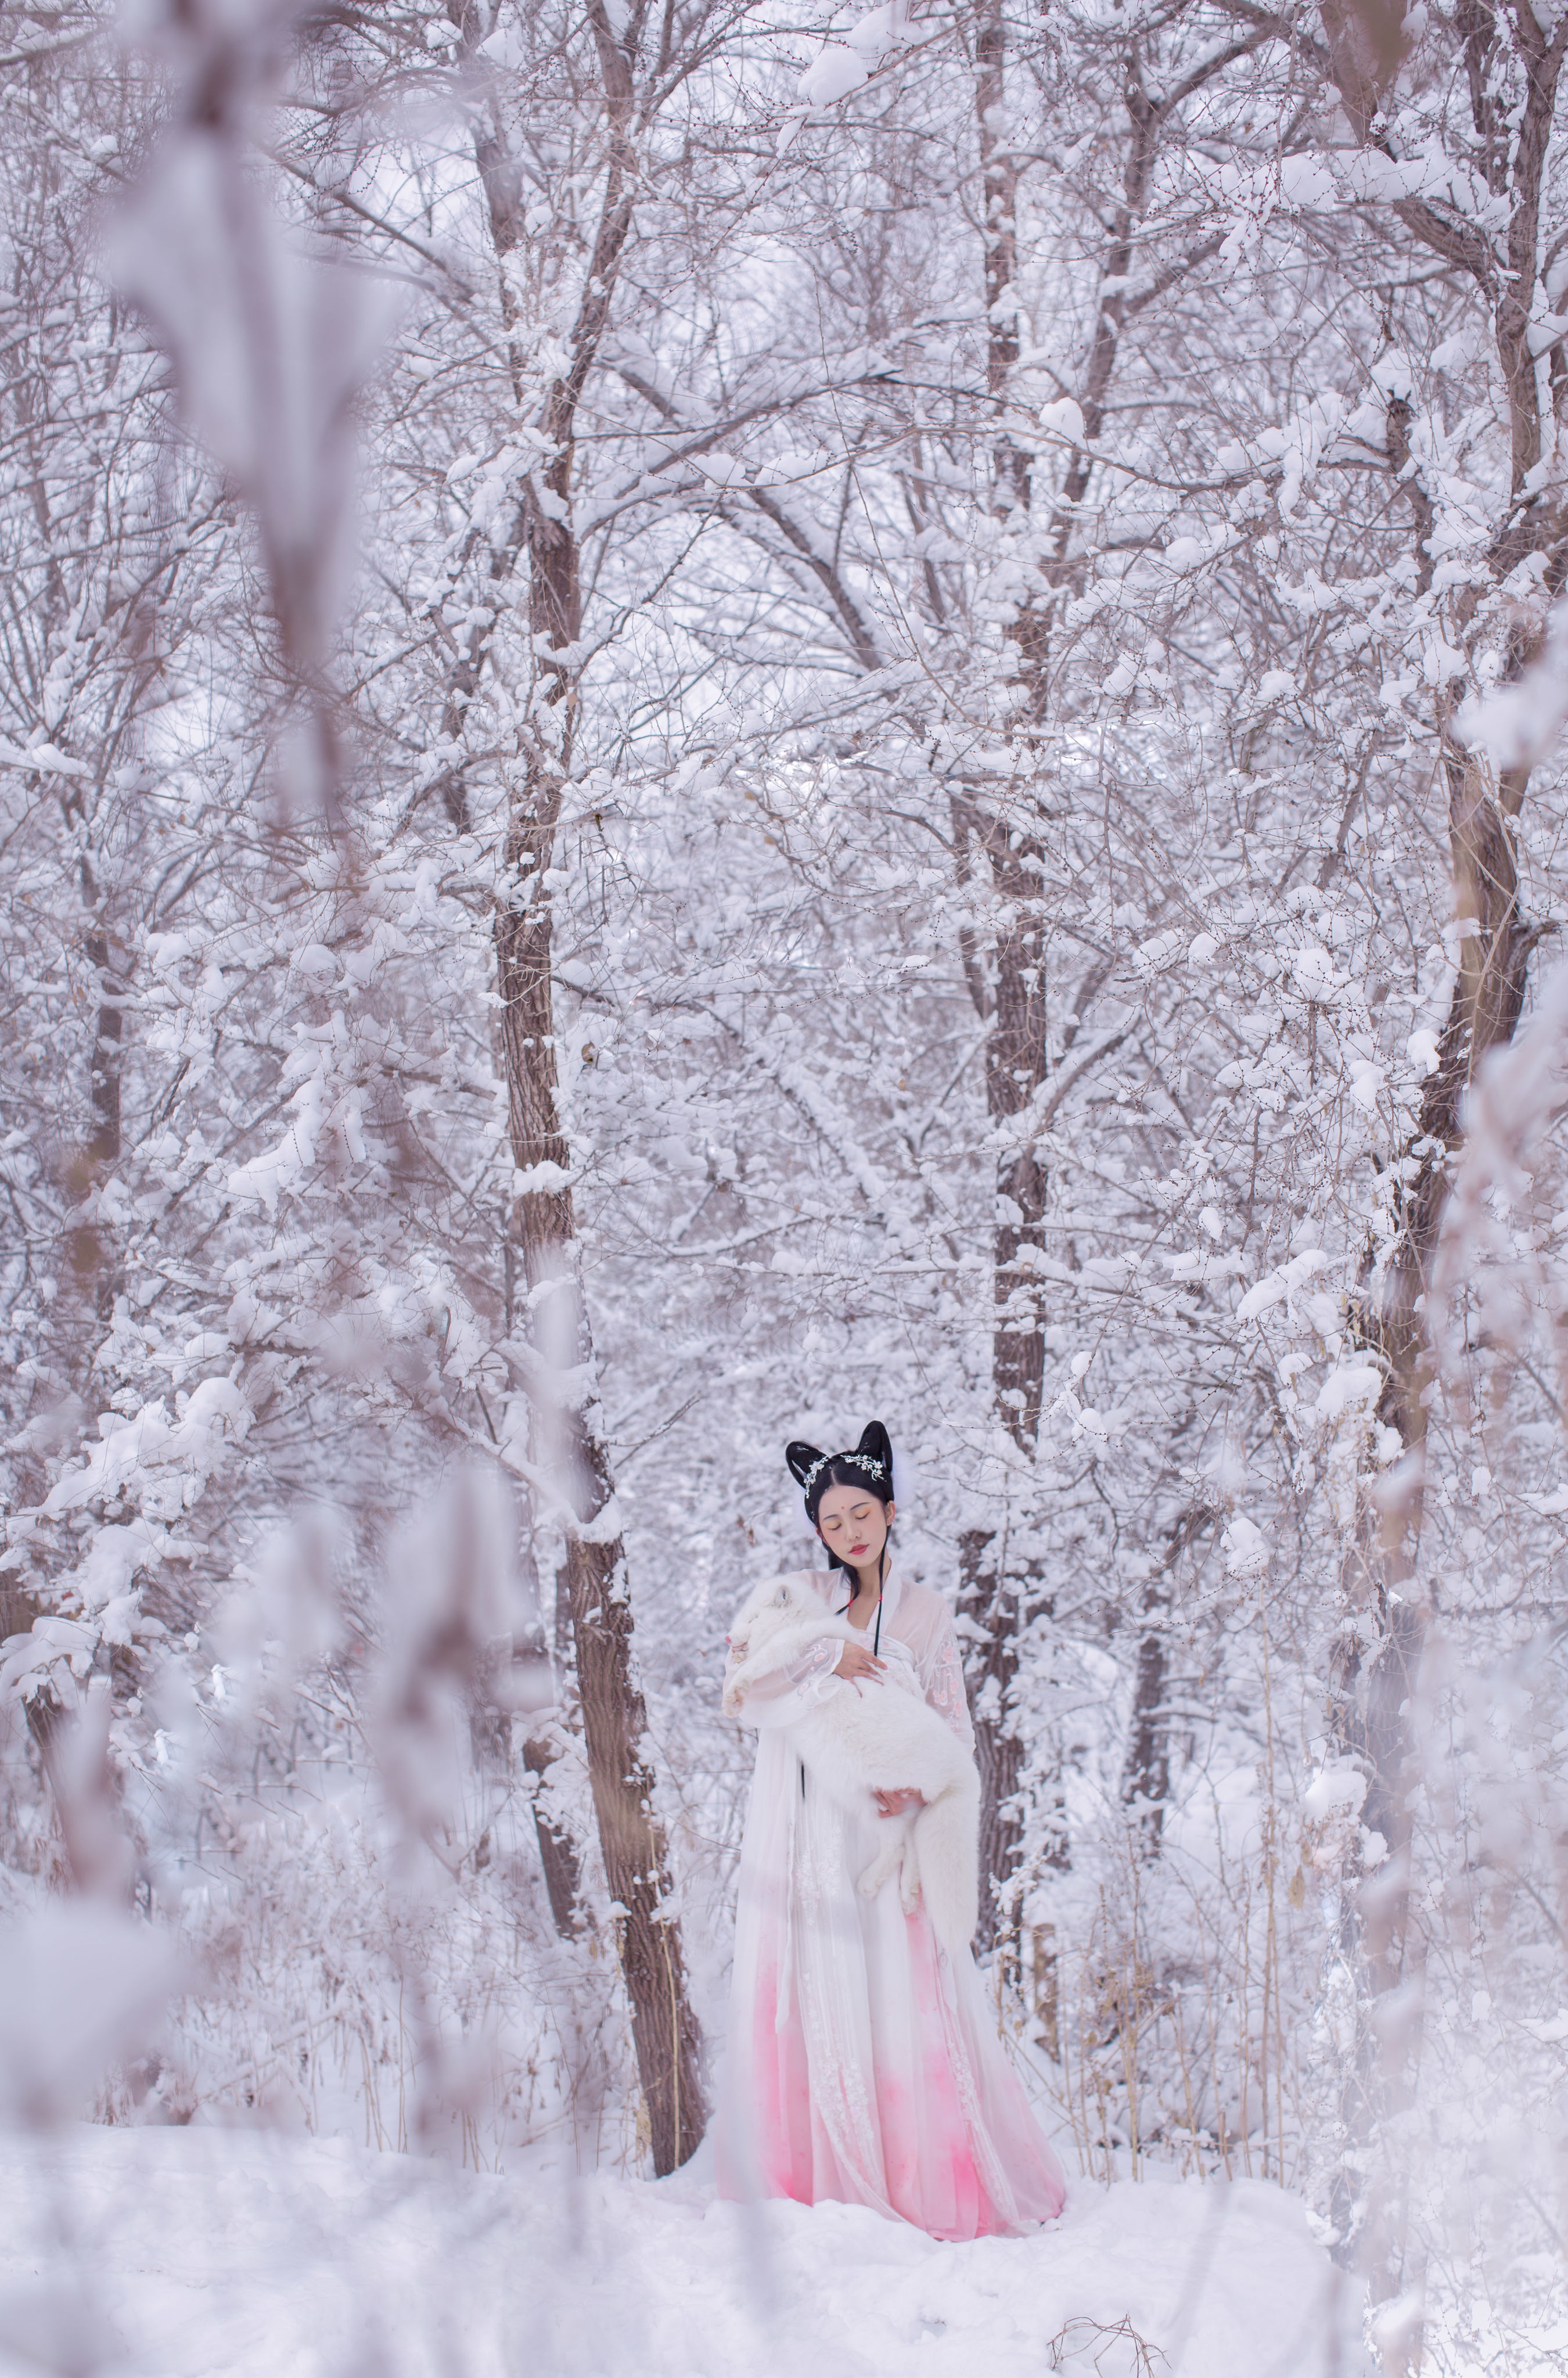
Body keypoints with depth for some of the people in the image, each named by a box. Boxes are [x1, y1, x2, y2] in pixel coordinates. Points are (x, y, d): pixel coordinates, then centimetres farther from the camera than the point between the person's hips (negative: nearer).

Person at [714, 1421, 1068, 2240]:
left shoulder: (925, 1614, 10)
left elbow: (952, 1730, 7)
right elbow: (746, 1694, -4)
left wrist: (920, 1786, -12)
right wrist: (830, 1658, -12)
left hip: (885, 1828, 0)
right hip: (803, 1832, 1)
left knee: (904, 1998, -6)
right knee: (813, 1998, -3)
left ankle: (933, 2186, -1)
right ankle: (817, 2180, 0)